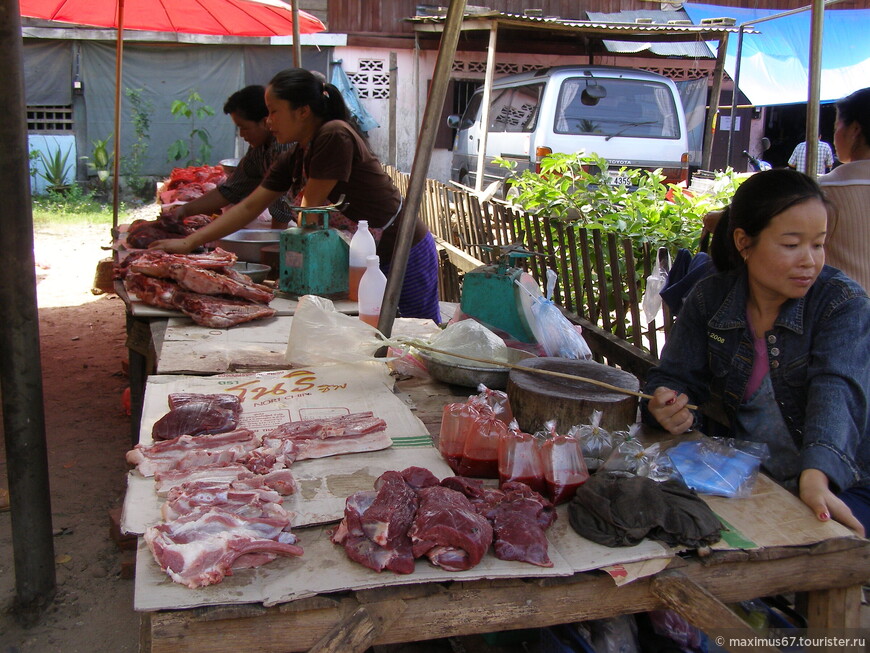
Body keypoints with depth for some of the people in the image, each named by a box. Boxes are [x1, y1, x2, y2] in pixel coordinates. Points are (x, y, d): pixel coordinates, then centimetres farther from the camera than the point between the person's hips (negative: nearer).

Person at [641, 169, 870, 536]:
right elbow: (672, 377, 1)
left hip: (837, 487, -3)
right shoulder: (710, 298, 0)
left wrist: (816, 476, -43)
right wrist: (666, 408, -25)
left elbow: (837, 390, -25)